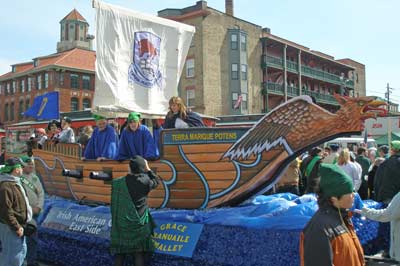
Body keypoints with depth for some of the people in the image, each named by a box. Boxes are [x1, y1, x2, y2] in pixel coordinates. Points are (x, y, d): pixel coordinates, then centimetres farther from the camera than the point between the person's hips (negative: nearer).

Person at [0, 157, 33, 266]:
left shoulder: (14, 182, 10)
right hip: (10, 227, -10)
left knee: (21, 251, 21)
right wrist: (16, 227, -22)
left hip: (18, 224, 10)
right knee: (13, 255, -2)